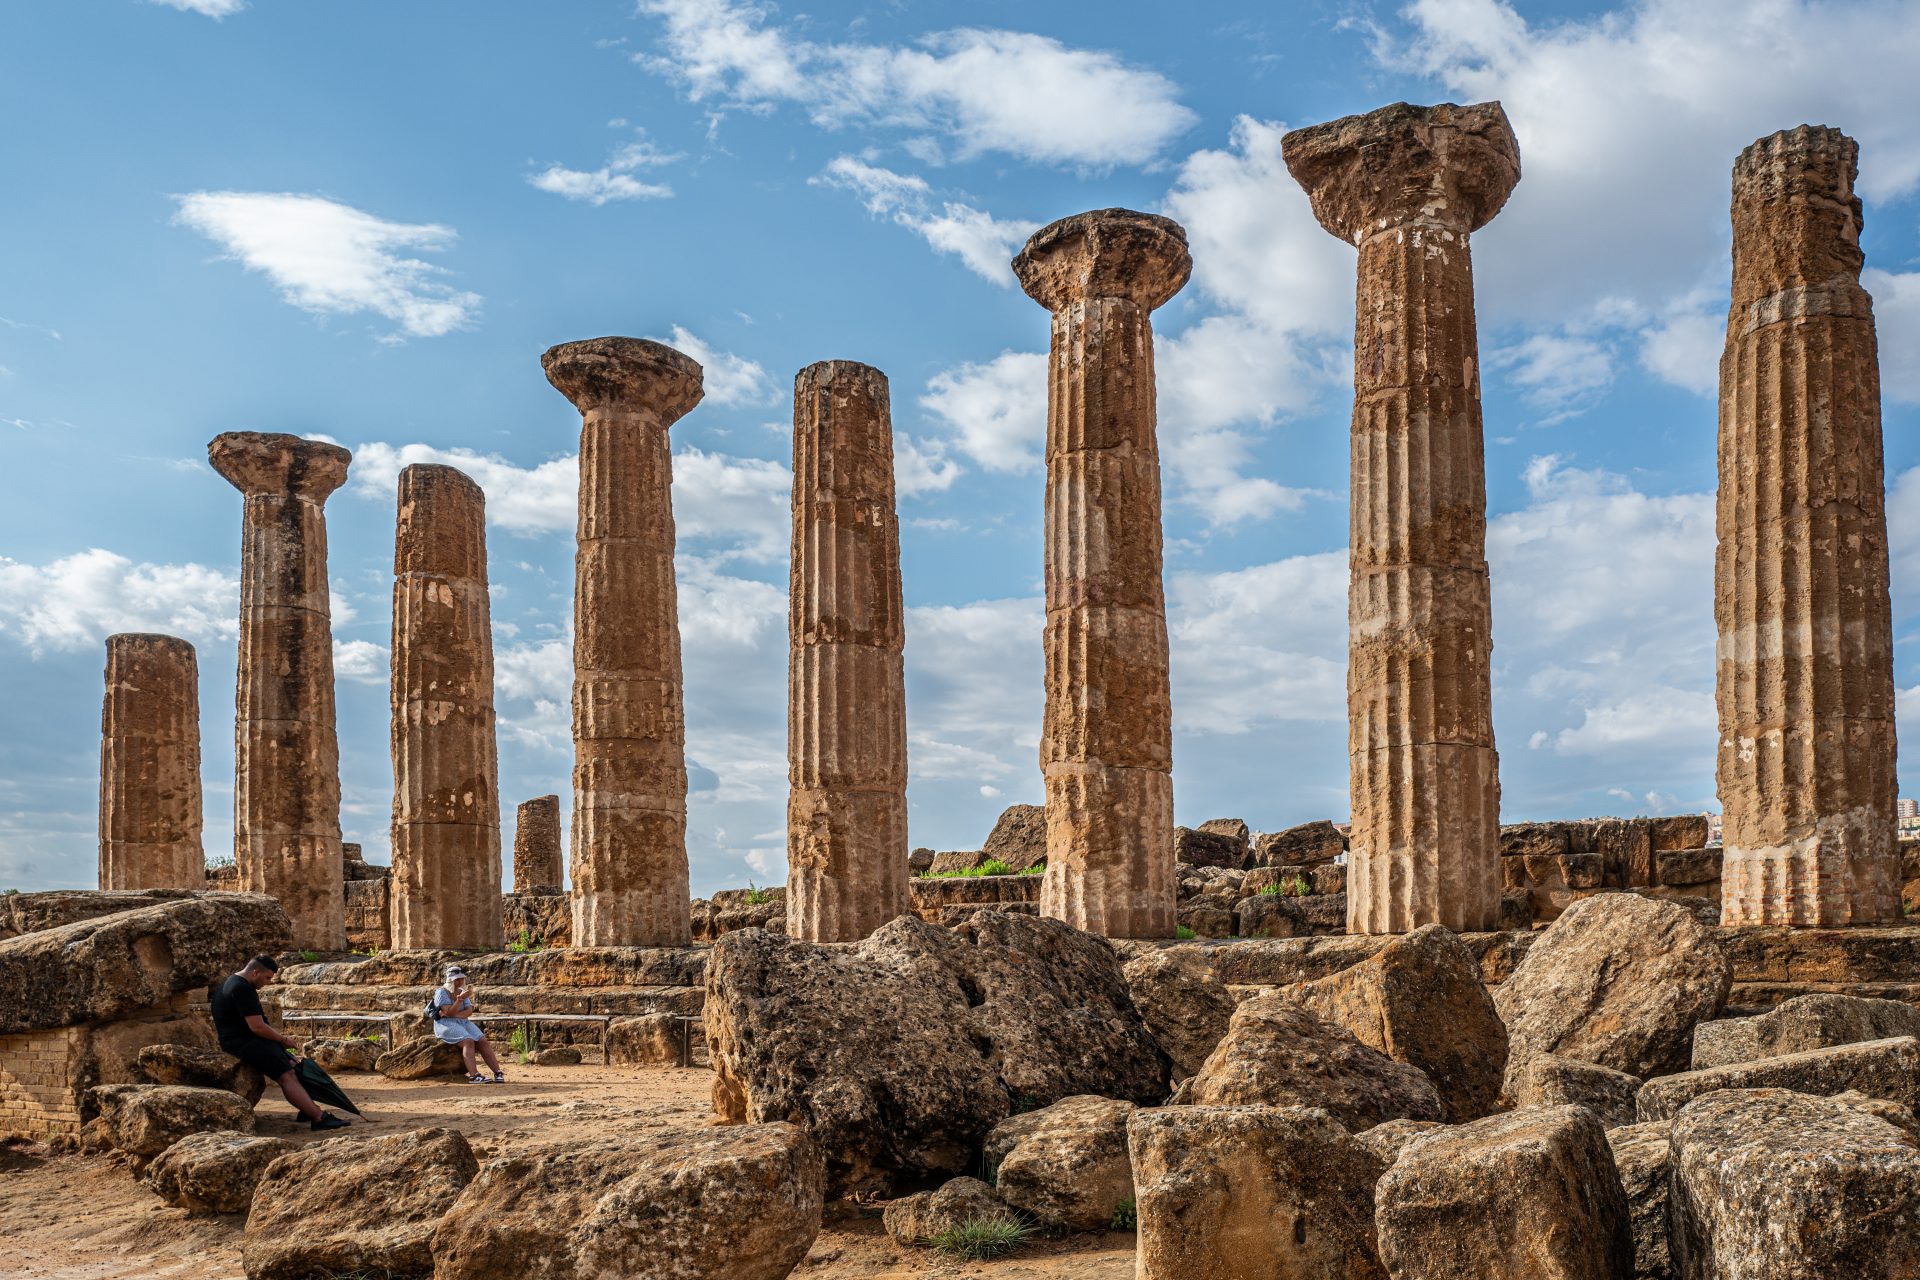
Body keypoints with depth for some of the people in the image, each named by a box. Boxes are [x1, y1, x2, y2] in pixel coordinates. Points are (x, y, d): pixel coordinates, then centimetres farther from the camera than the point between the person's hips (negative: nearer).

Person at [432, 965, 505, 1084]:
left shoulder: (462, 991, 13)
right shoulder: (442, 992, -6)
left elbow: (469, 1011, 1)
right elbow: (449, 1012, -17)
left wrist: (455, 1014, -17)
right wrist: (460, 999, -28)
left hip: (463, 1023, 6)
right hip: (445, 1024, -6)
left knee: (483, 1041, -15)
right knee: (468, 1041, -31)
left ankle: (498, 1073, -24)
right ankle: (474, 1075, -43)